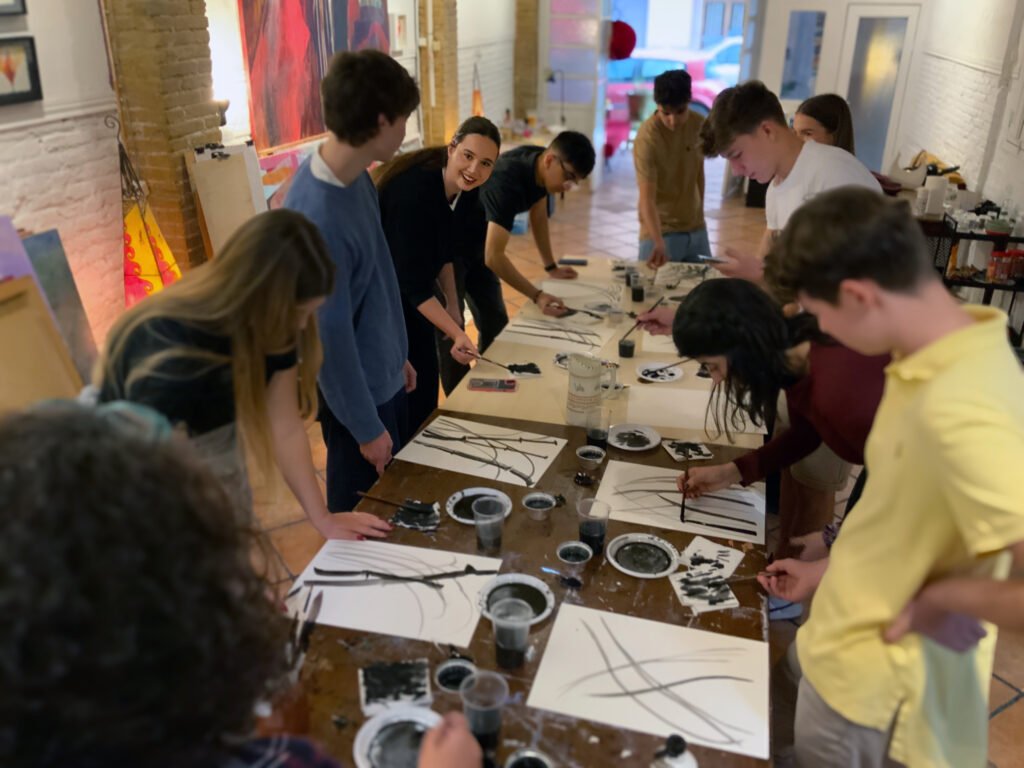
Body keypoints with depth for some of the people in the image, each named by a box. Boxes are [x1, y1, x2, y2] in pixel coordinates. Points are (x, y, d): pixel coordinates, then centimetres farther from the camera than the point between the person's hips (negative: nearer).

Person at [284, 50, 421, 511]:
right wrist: (366, 427, -15)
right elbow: (330, 336, -25)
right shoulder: (317, 219, -33)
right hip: (357, 391, -8)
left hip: (384, 375, 8)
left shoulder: (354, 175, -4)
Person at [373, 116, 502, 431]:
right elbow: (414, 283, -31)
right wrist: (457, 334, -33)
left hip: (405, 294, 8)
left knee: (425, 377, 13)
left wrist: (453, 306, 8)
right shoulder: (413, 192, -33)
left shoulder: (464, 190, -8)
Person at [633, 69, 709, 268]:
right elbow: (647, 198, -27)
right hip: (661, 231, -5)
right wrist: (659, 243, -39)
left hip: (696, 229, 5)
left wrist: (700, 212, 16)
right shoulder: (647, 138, -21)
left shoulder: (699, 124, -4)